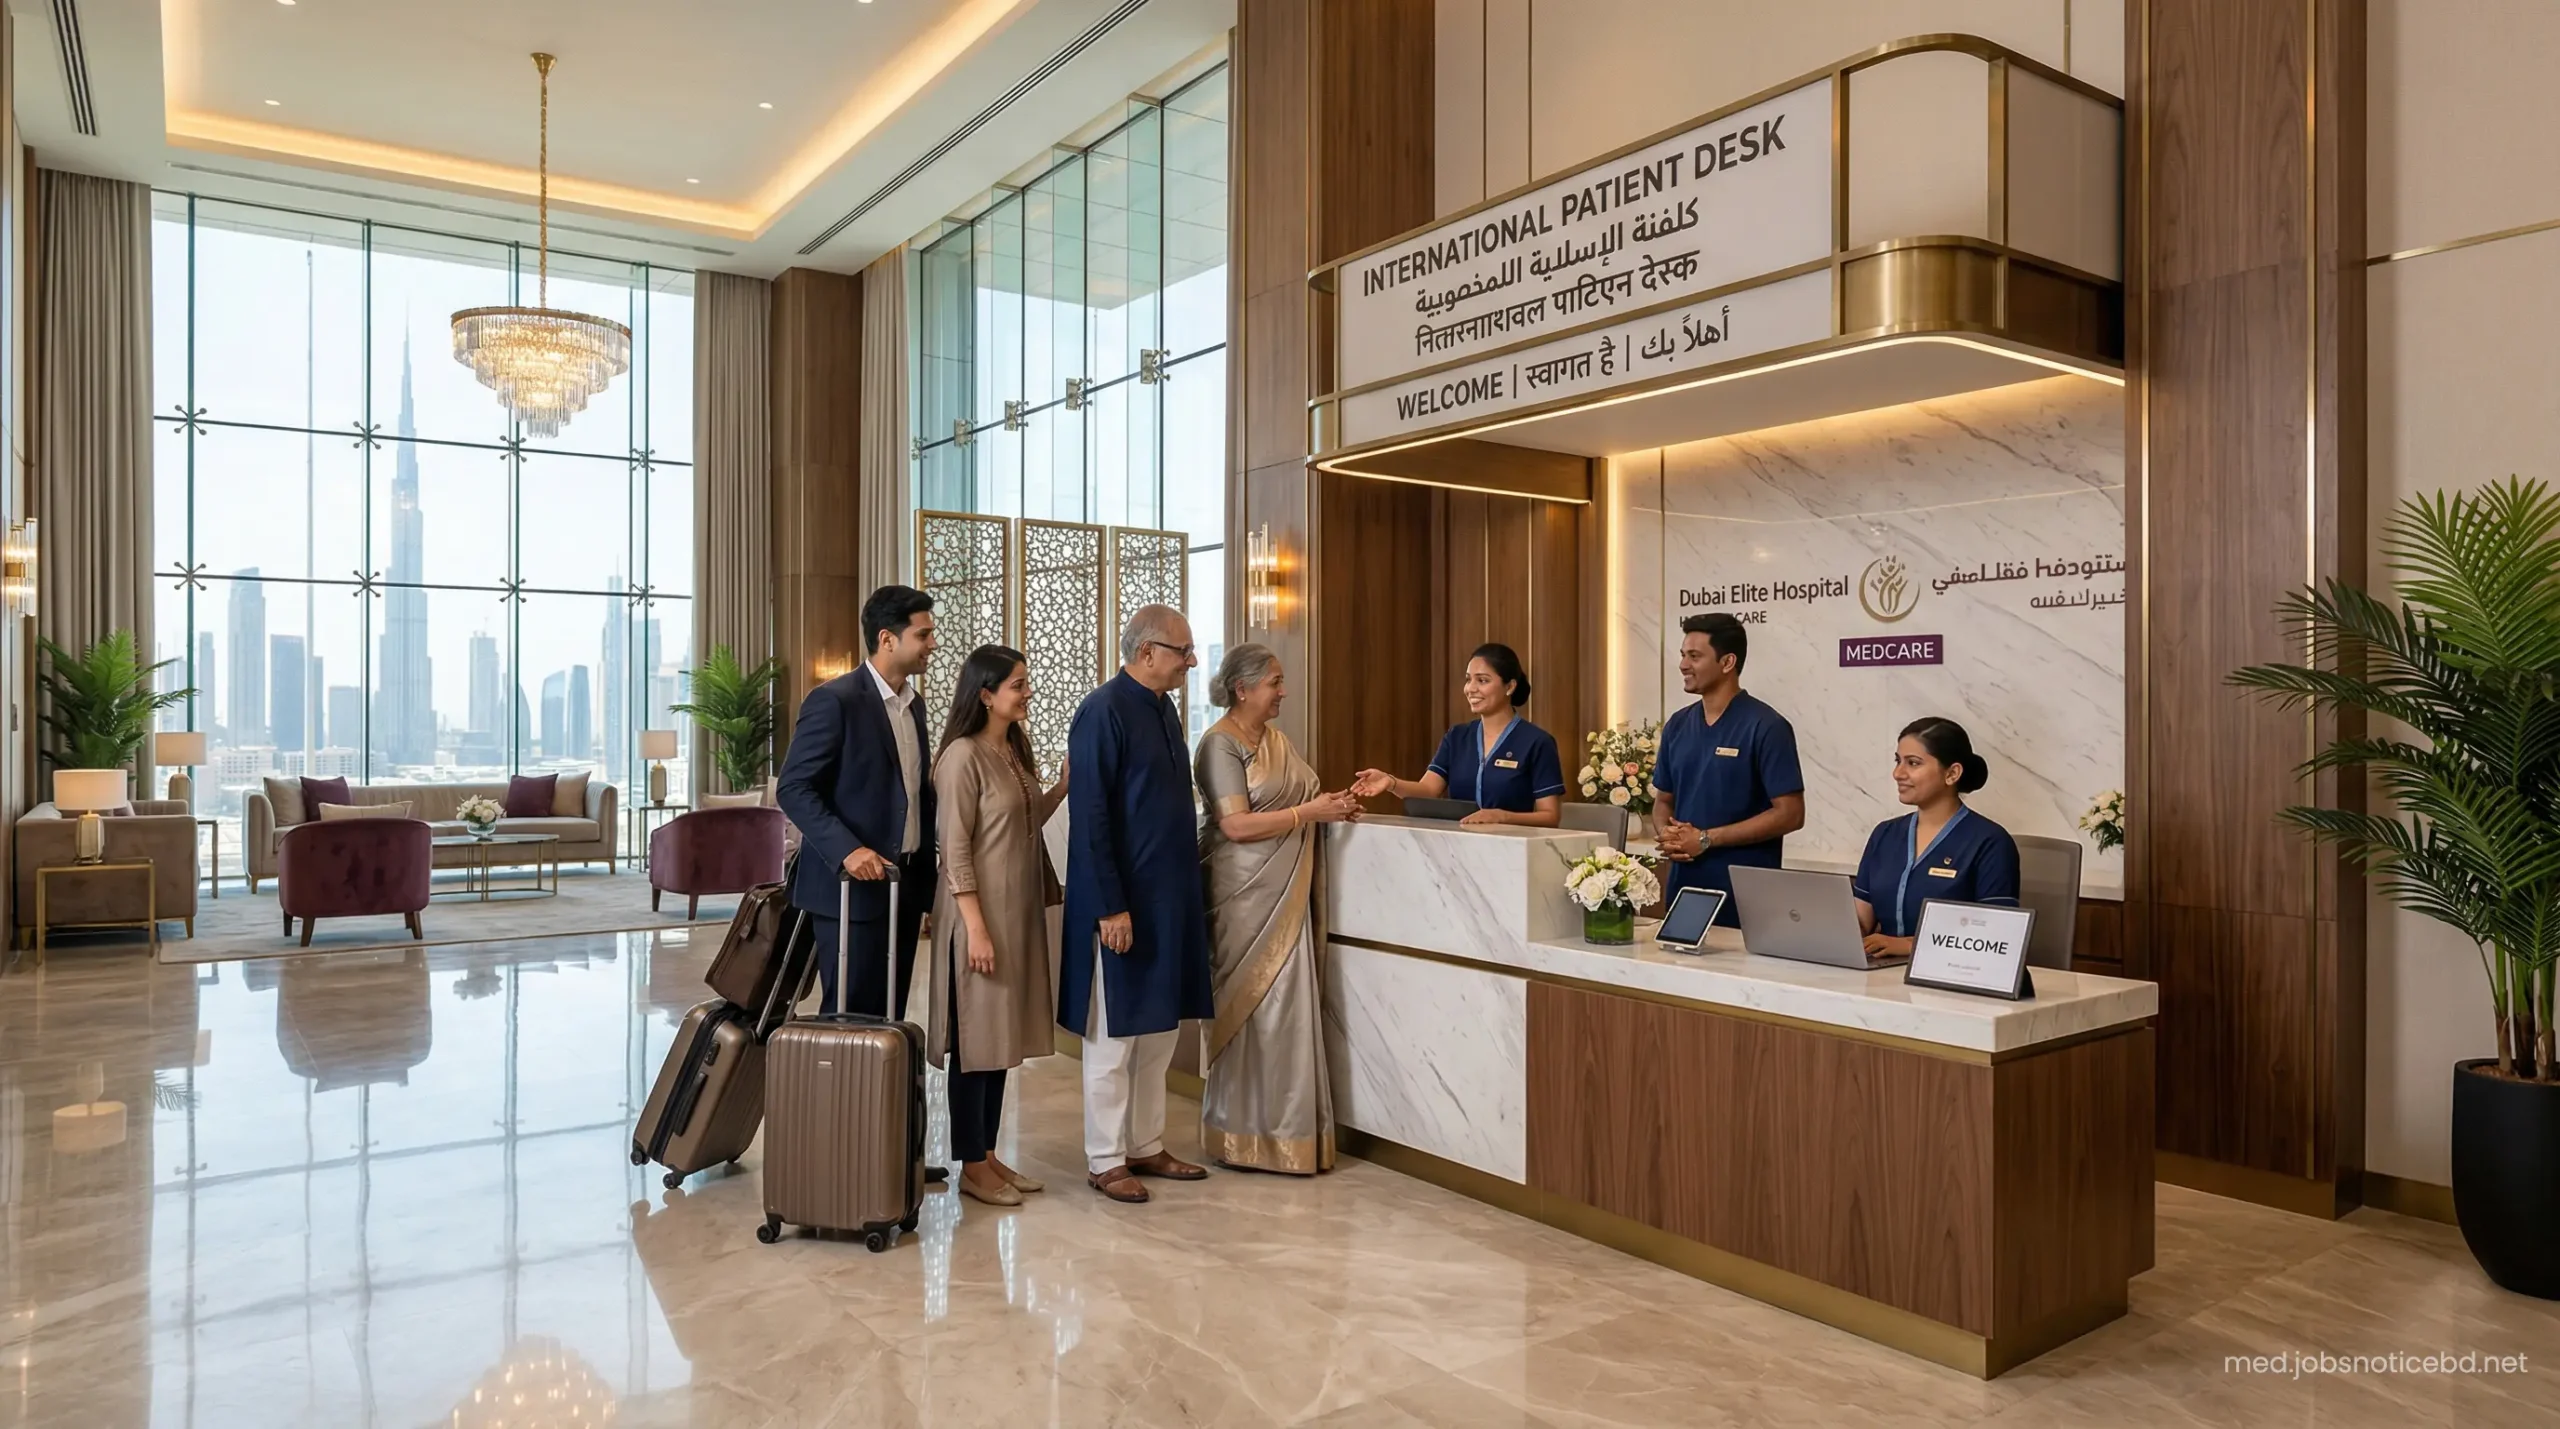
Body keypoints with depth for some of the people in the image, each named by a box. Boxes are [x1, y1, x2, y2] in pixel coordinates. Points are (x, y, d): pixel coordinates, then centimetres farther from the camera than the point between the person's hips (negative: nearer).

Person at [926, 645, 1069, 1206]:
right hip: (980, 913, -8)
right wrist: (976, 927, -19)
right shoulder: (963, 756, -15)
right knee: (975, 1039, 1)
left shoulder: (1016, 749, 10)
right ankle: (972, 1166, 12)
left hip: (1019, 911, 8)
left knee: (1001, 1036, 13)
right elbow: (955, 850, -17)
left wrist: (1063, 786, 4)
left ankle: (989, 1154, 23)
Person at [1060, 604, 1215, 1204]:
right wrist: (1111, 907, -20)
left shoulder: (1164, 708, 10)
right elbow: (1089, 818, -18)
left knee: (1160, 1030, 15)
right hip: (1122, 903, -8)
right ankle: (1105, 1161, 16)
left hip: (1169, 897, 8)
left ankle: (1146, 1146, 28)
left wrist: (1190, 870, 14)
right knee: (1114, 1036, 4)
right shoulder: (1103, 712, -15)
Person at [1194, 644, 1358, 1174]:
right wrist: (1310, 812, -17)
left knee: (1289, 1006, 9)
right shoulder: (1221, 744, -11)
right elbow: (1236, 825, -18)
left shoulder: (1276, 738, 13)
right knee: (1252, 1009, 1)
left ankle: (1284, 1128, 19)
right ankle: (1246, 1135, 14)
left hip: (1288, 893, 8)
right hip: (1246, 896, -7)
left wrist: (1334, 803, 2)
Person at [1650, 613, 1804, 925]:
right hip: (1683, 887, 6)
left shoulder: (1766, 727, -9)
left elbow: (1790, 814, -13)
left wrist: (1706, 839, -15)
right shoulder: (1677, 725, 9)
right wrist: (1668, 835, -6)